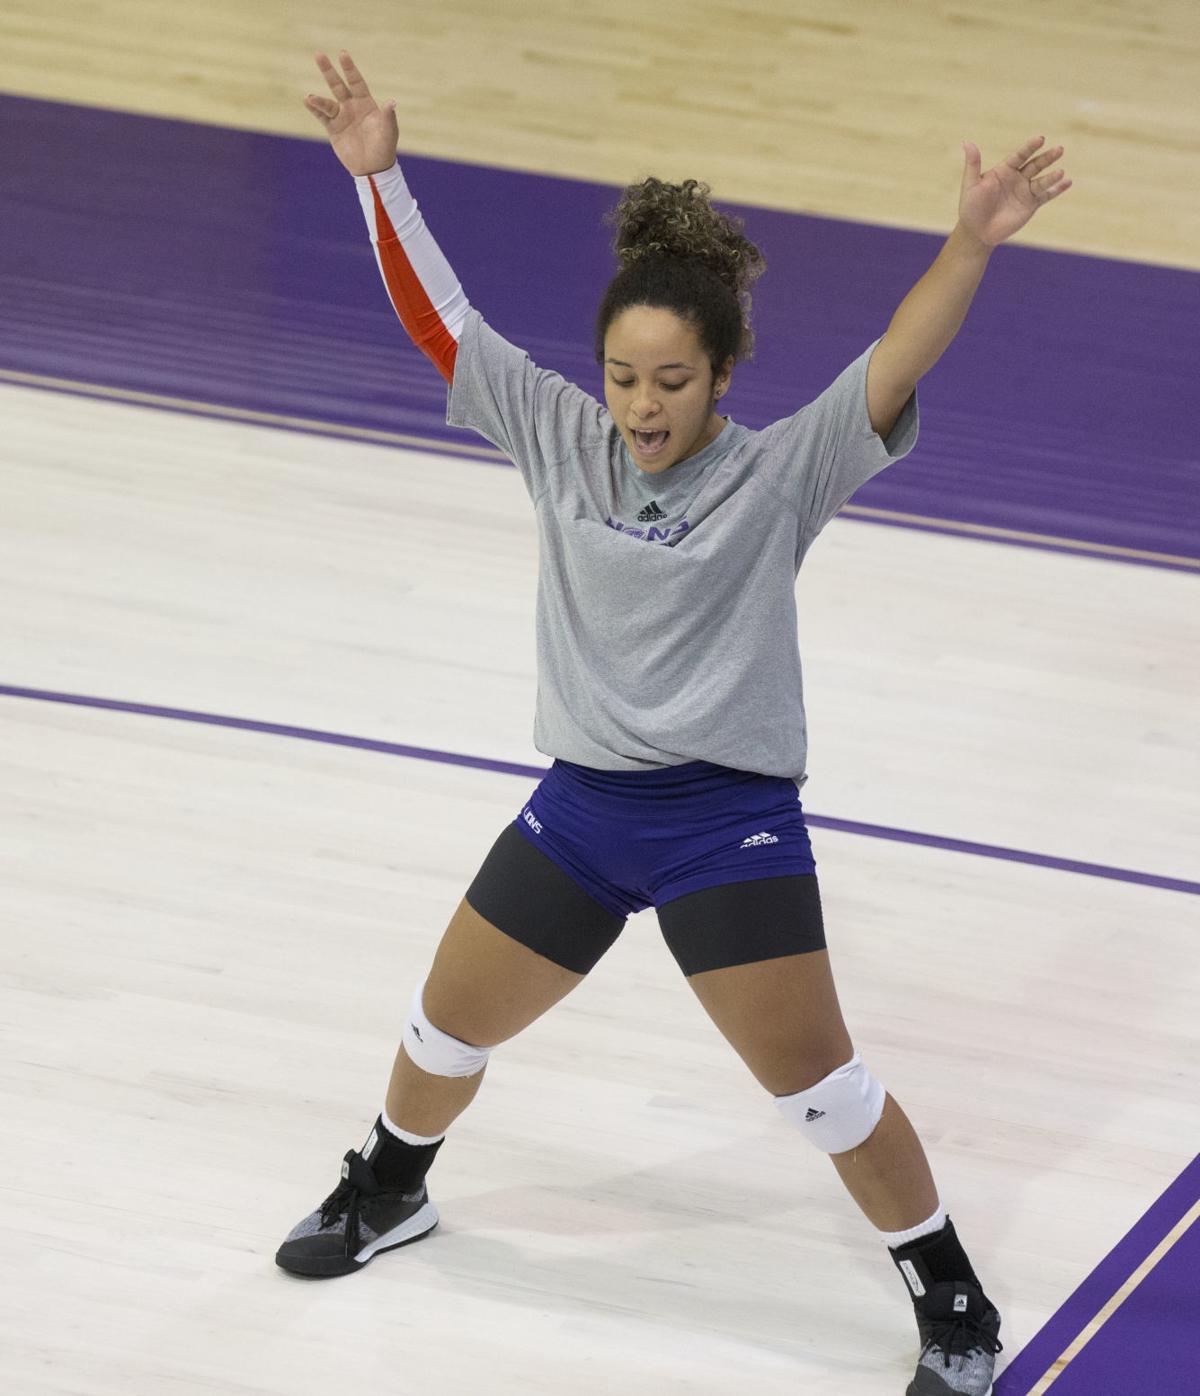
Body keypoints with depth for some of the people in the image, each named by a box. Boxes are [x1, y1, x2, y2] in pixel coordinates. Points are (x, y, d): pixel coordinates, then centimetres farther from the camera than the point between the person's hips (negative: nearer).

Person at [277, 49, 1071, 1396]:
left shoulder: (779, 475, -12)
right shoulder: (561, 440, -1)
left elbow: (892, 371, -27)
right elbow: (438, 319, 2)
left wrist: (971, 245, -42)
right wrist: (377, 175, -6)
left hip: (729, 821, -4)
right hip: (580, 807, 5)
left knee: (816, 1083, -6)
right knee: (449, 1026, 18)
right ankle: (388, 1193, 48)